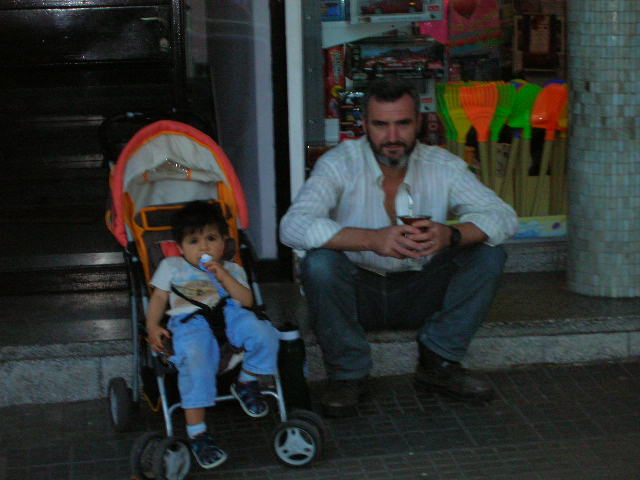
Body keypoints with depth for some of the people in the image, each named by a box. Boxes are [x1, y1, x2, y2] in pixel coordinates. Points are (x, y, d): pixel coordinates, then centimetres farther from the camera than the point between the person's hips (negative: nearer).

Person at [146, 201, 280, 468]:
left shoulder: (232, 270, 28)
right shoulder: (171, 266, 28)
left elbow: (246, 301, 12)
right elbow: (158, 298, 20)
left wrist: (224, 276, 2)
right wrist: (153, 327, 1)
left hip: (228, 318, 2)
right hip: (189, 323, -2)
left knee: (263, 332, -29)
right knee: (195, 360, -37)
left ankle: (247, 383, 1)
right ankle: (197, 433, -36)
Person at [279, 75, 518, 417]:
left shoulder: (443, 167, -6)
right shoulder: (339, 164, -15)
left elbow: (504, 217, -13)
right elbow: (292, 227, -30)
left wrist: (451, 234, -36)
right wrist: (372, 239, -42)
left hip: (420, 295, 3)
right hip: (358, 294, -2)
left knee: (490, 254, -16)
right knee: (319, 262, -32)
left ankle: (438, 362, -3)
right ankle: (347, 374, -11)